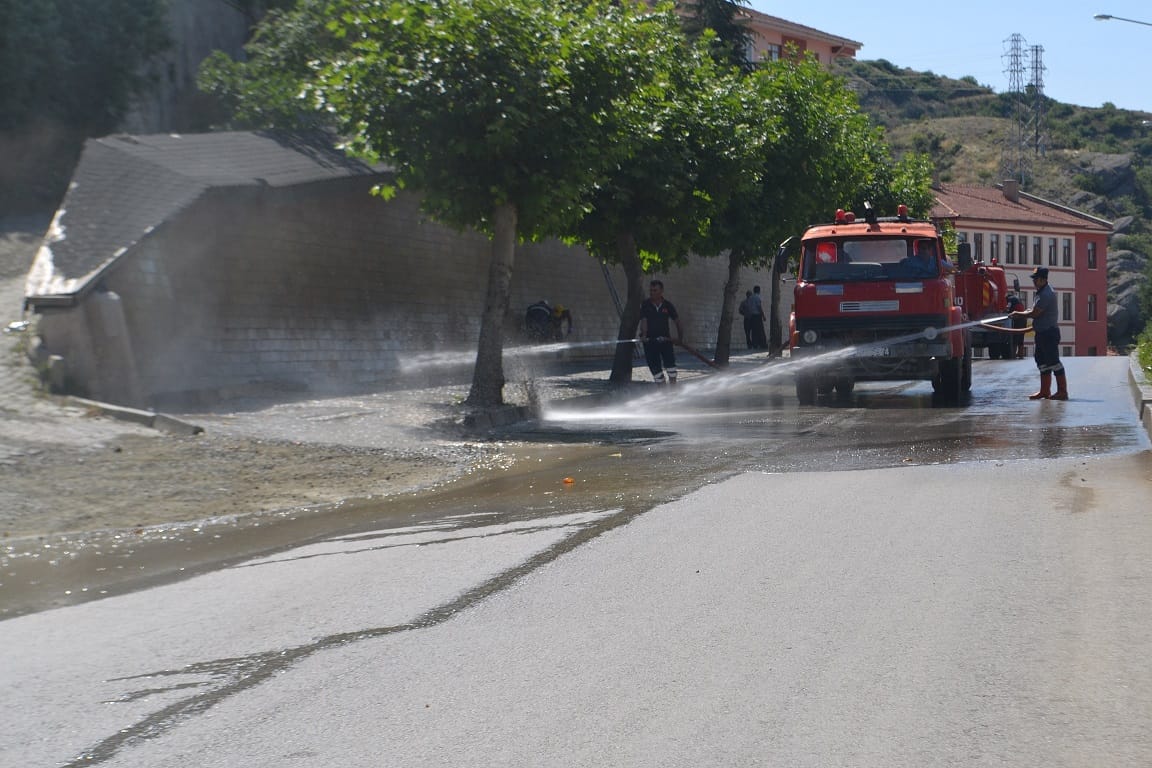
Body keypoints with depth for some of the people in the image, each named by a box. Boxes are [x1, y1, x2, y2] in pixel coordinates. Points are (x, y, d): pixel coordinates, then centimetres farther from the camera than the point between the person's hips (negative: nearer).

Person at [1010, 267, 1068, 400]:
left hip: (1049, 333, -11)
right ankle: (1045, 391, 17)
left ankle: (1062, 391, -6)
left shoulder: (1047, 294, -19)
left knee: (1053, 361, -8)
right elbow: (1035, 310, 22)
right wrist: (1021, 313, 6)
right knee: (1042, 362, 12)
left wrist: (1018, 314, -6)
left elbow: (1035, 313, -19)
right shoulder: (1041, 292, 14)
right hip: (1042, 333, 11)